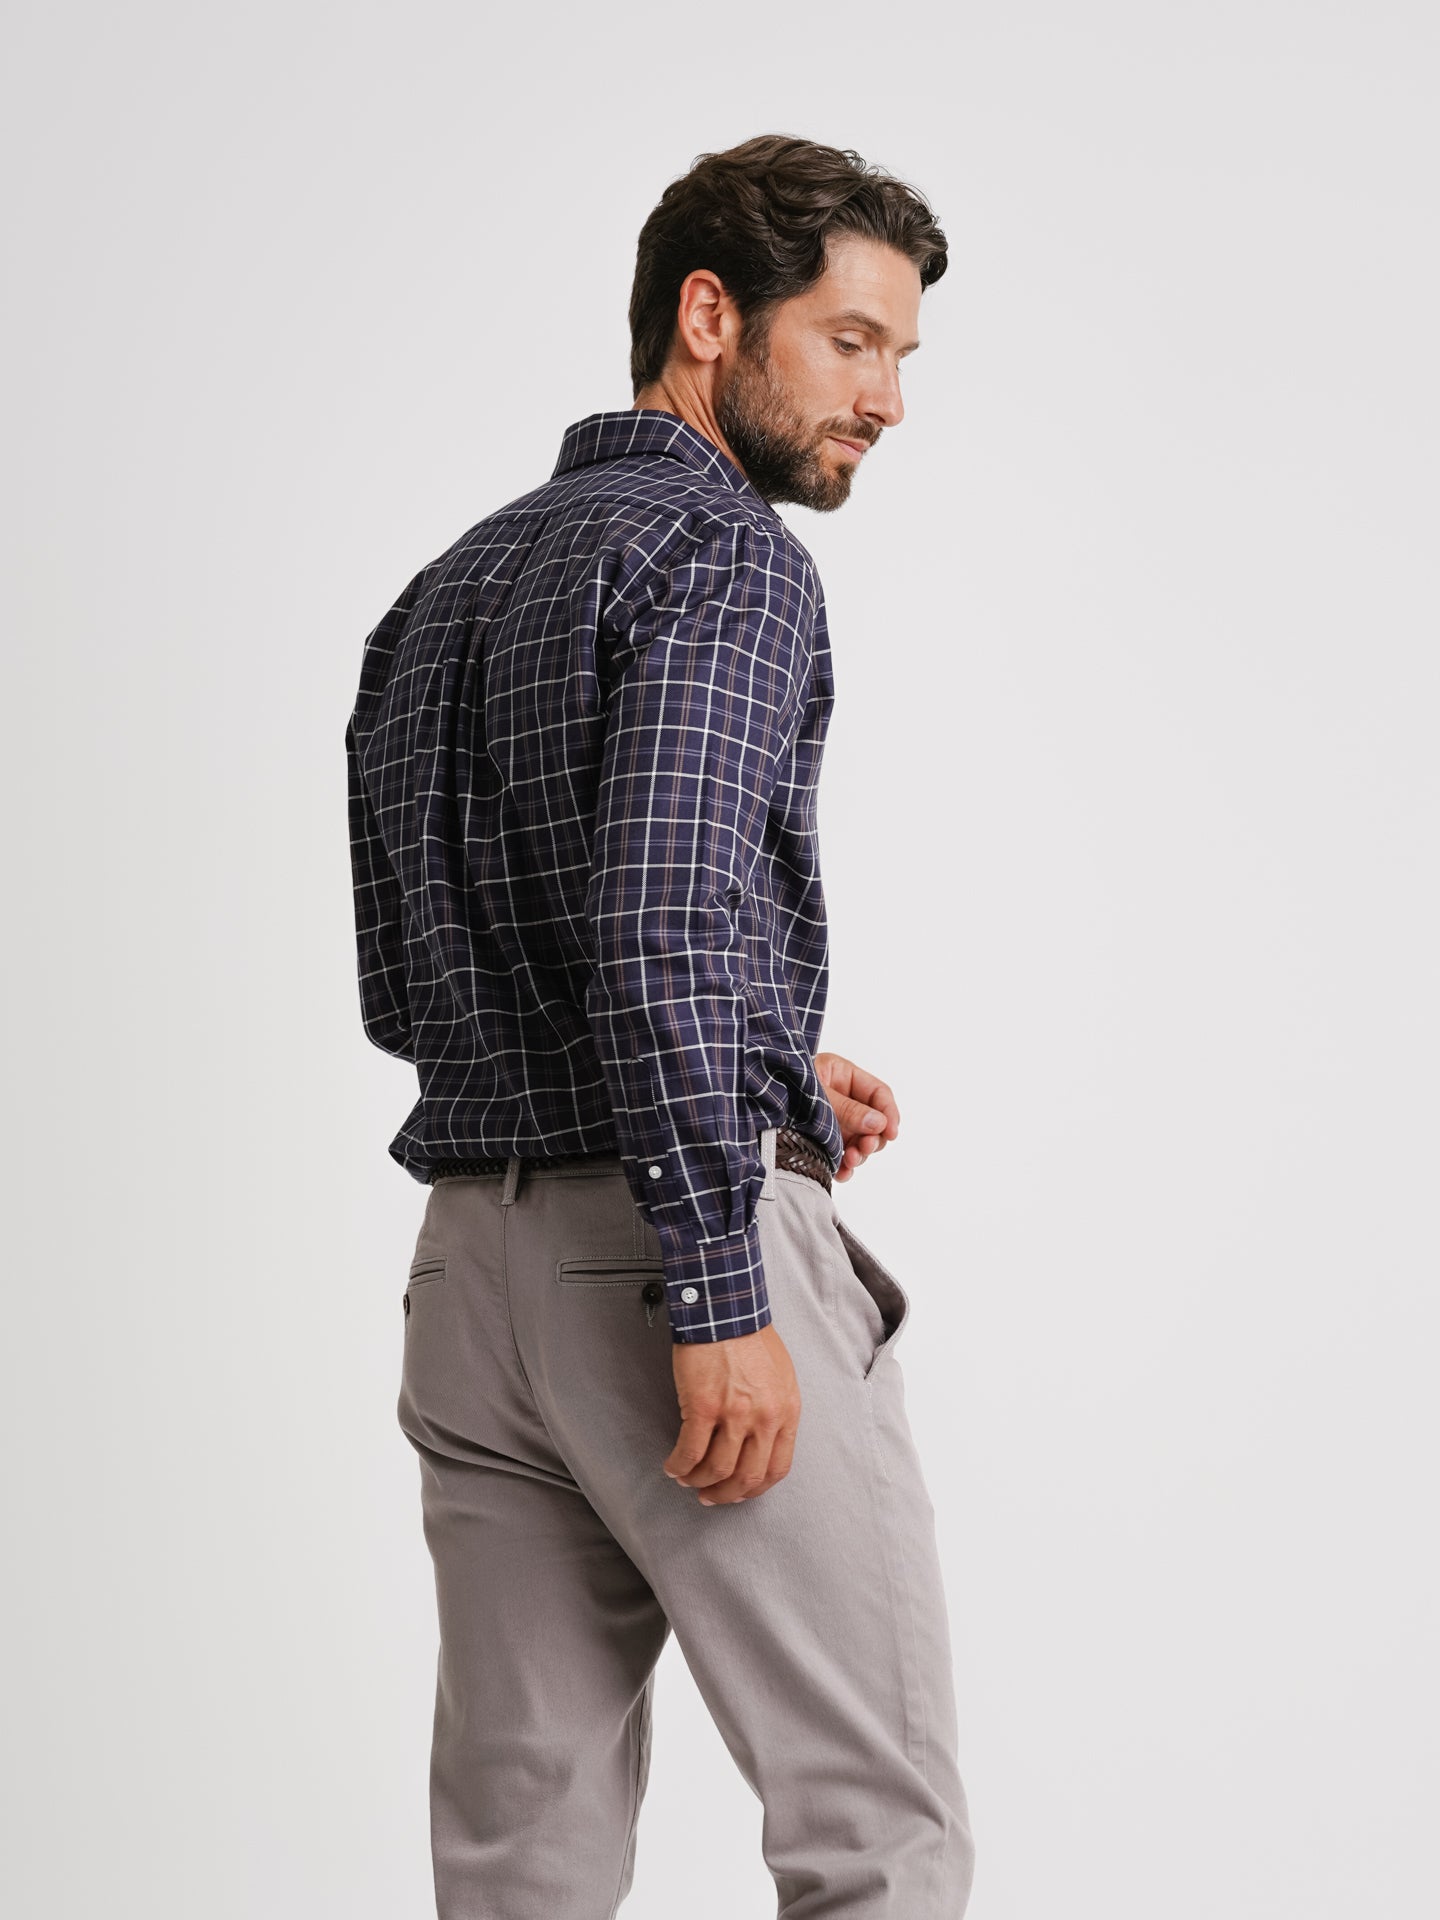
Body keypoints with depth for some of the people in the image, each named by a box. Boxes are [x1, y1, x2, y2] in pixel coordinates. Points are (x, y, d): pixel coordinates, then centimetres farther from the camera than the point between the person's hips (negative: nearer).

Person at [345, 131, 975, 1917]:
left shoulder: (446, 586, 19)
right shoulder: (721, 551, -8)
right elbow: (661, 928, -21)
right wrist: (723, 1298, -21)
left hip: (471, 1258, 8)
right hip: (679, 1240, -8)